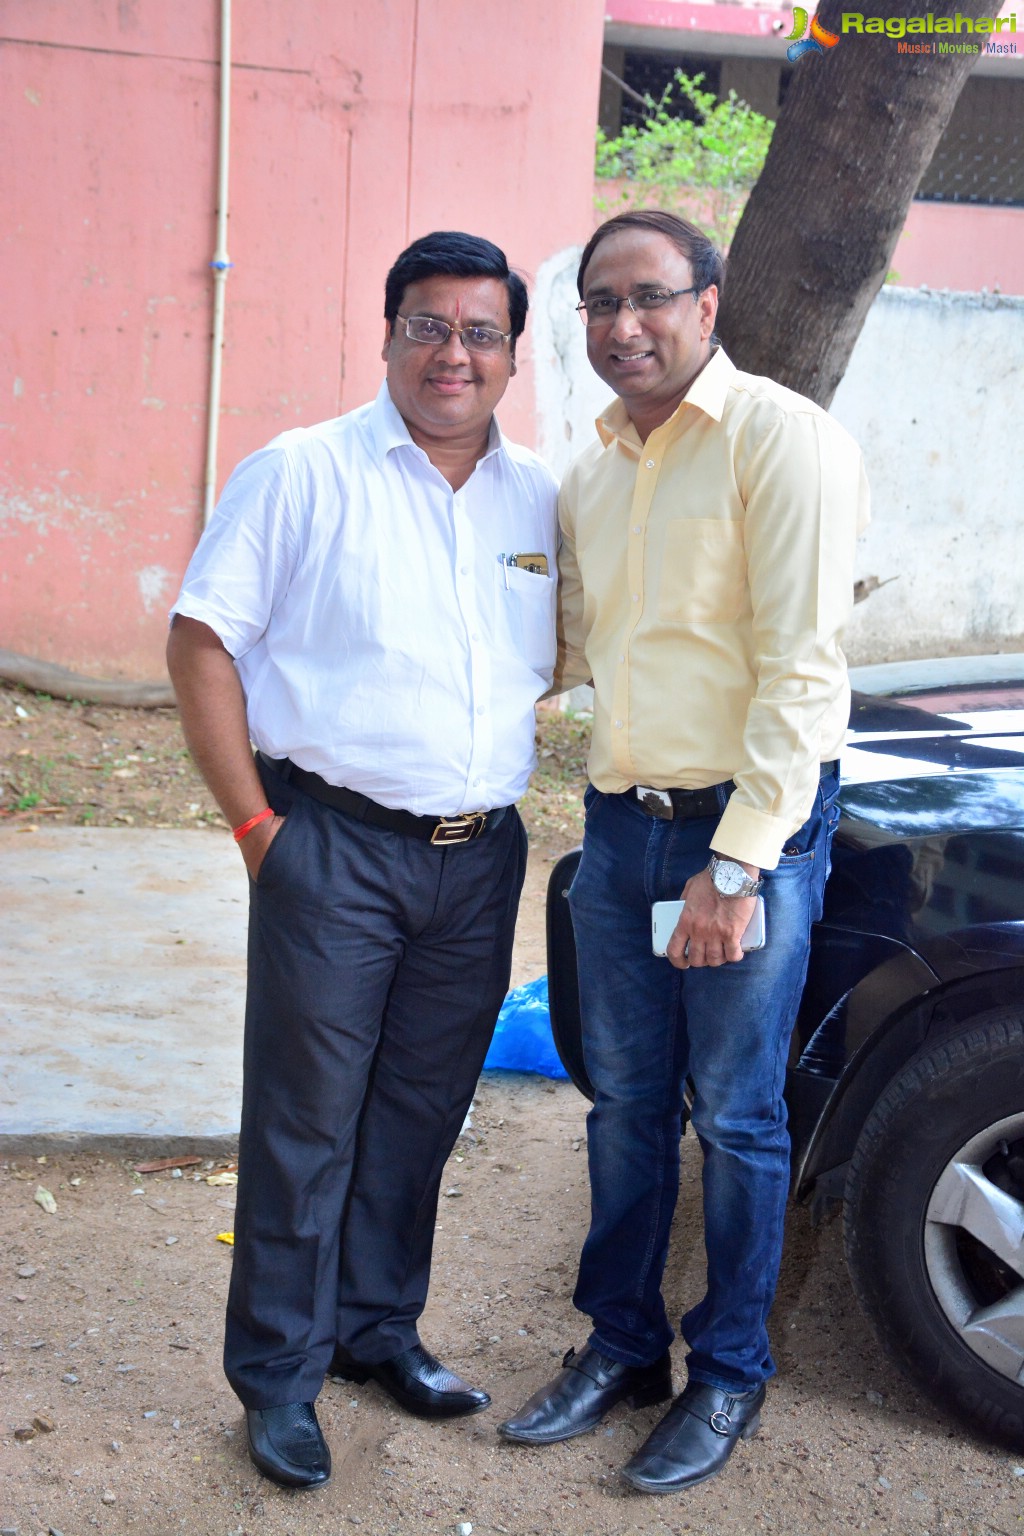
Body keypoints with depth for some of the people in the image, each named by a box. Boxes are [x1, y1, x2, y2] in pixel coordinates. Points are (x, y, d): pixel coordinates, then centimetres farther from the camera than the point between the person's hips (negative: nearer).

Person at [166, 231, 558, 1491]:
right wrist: (255, 823, -9)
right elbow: (200, 642, -6)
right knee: (306, 1125, 3)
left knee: (419, 1115, 15)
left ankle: (379, 1326, 33)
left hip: (479, 858, 5)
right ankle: (277, 1376, 18)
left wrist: (490, 784, 8)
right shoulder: (306, 474, -5)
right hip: (336, 853, -4)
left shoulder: (538, 500, 9)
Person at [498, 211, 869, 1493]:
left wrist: (737, 863, -19)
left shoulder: (781, 439, -11)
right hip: (620, 823, 6)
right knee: (625, 1104, 14)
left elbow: (801, 668, -16)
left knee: (735, 1118, 5)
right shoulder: (590, 475, 12)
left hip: (748, 827, -6)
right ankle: (621, 1344, 30)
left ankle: (729, 1374, 22)